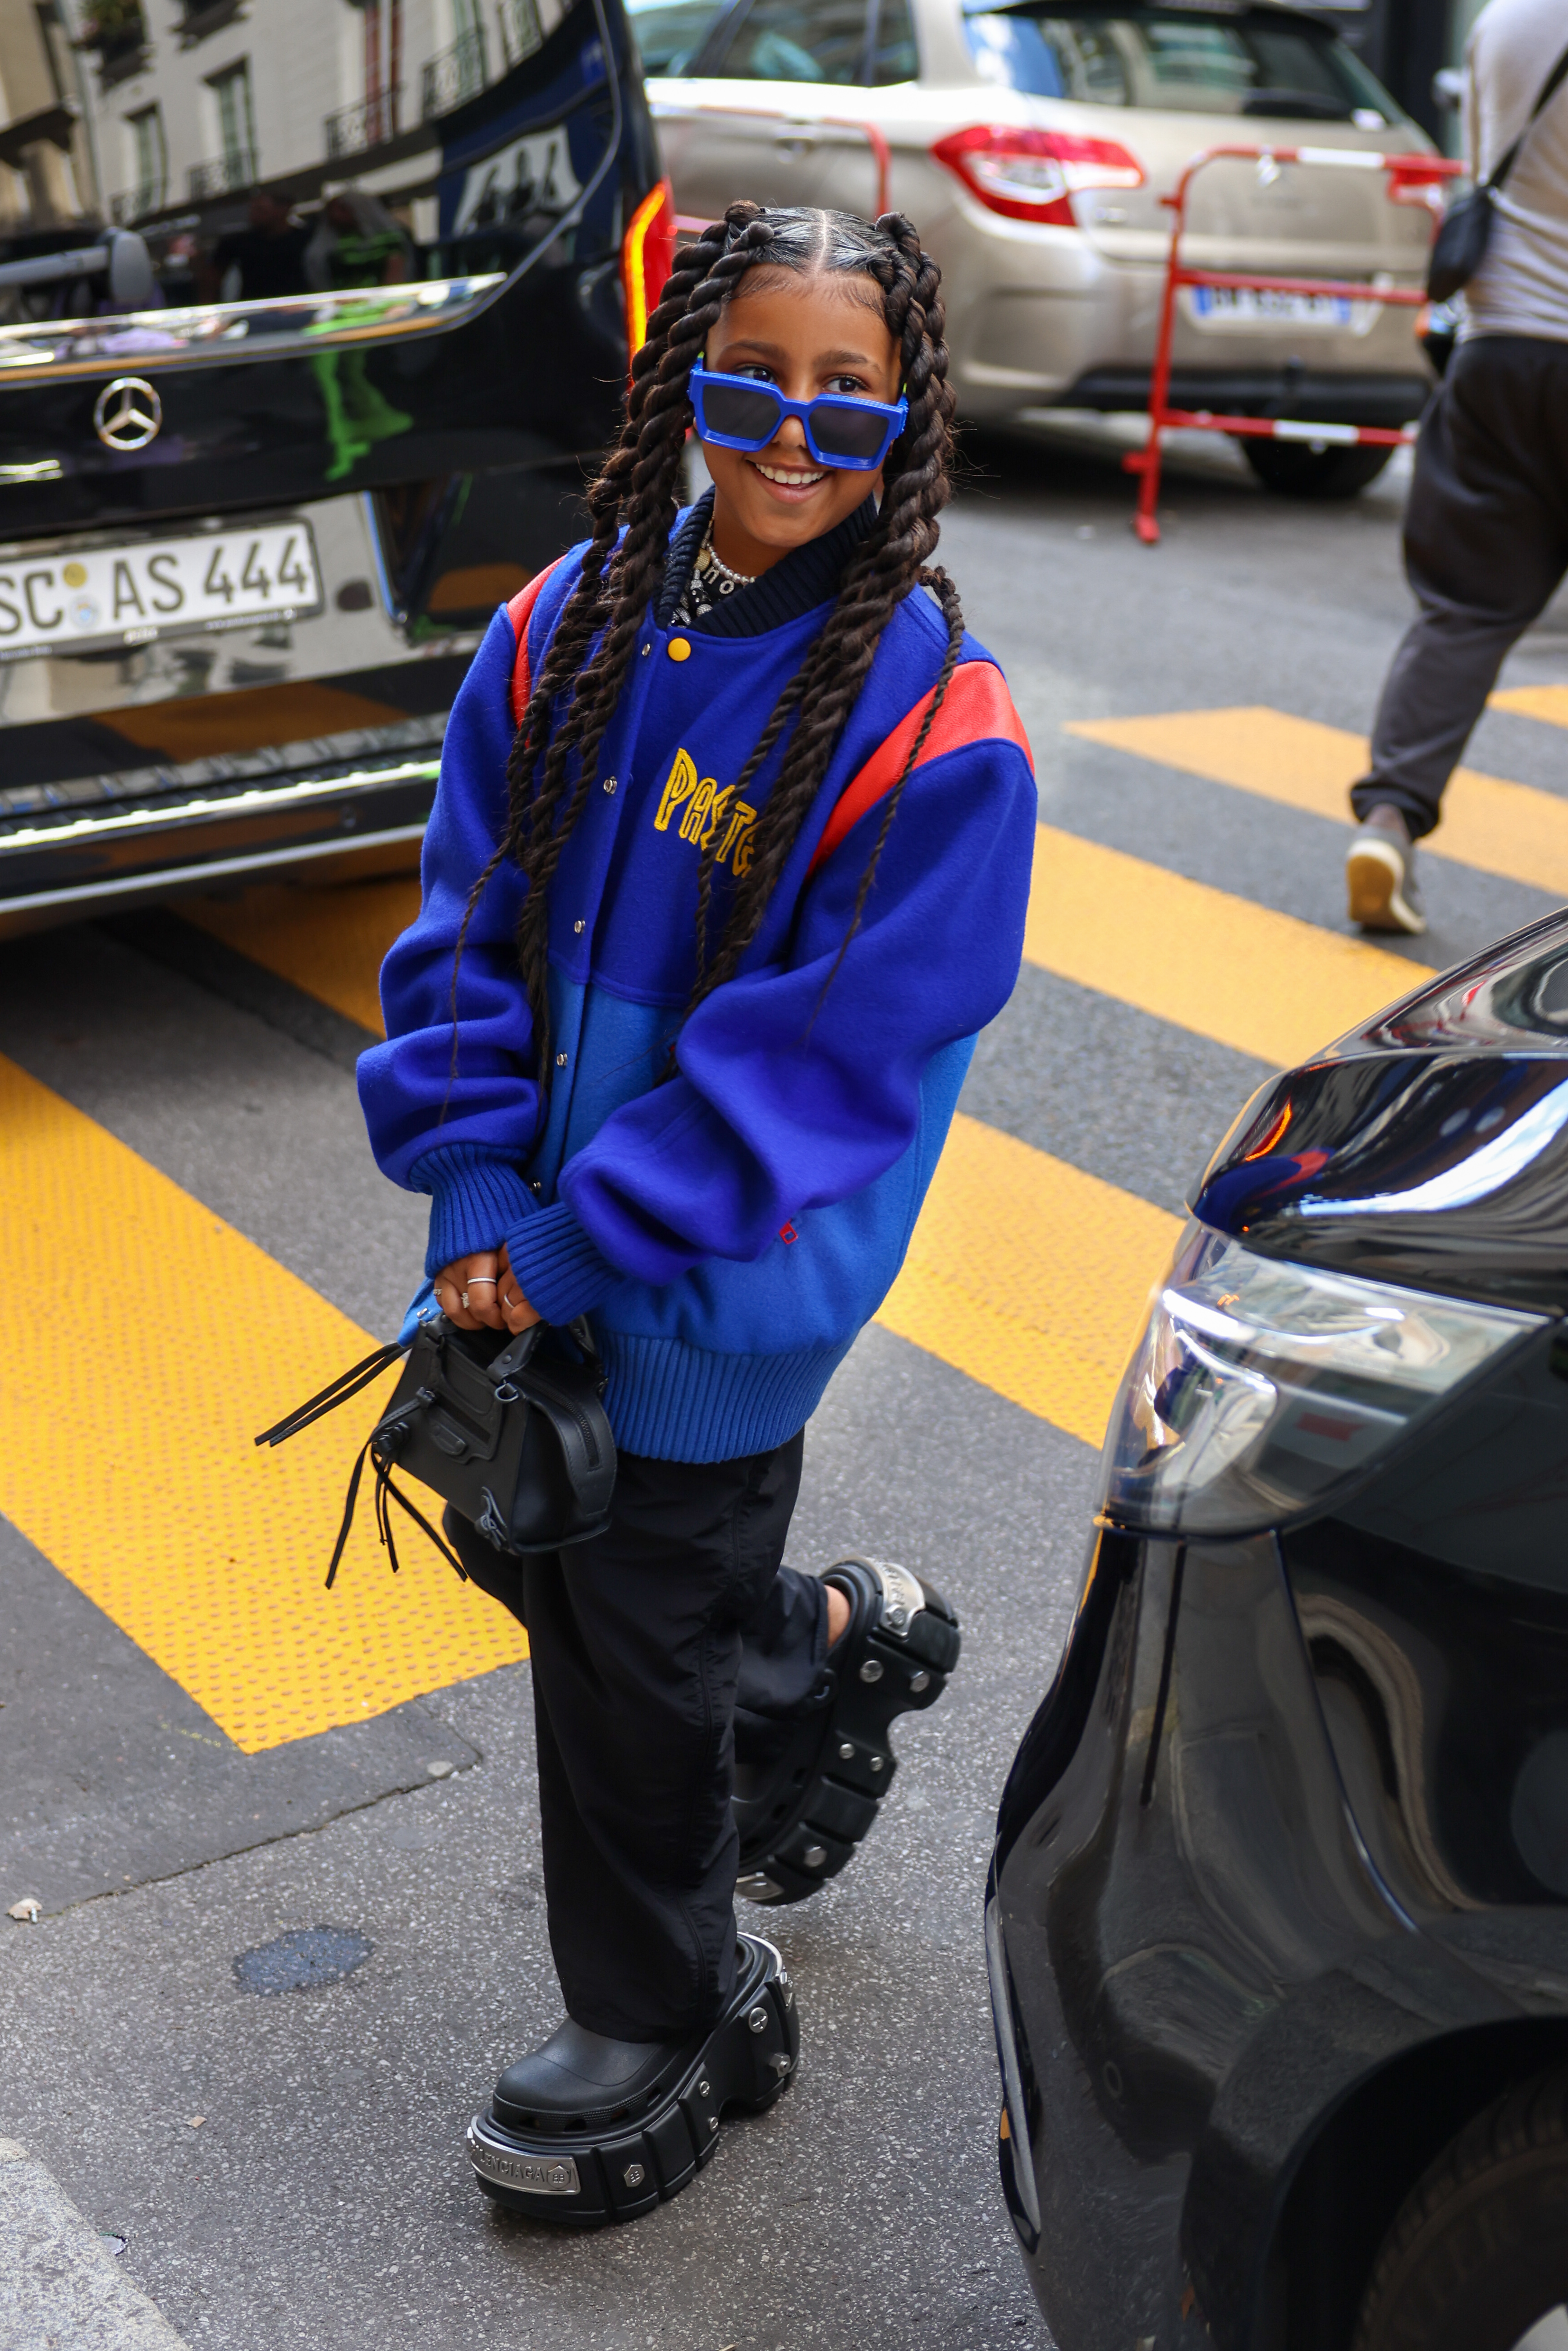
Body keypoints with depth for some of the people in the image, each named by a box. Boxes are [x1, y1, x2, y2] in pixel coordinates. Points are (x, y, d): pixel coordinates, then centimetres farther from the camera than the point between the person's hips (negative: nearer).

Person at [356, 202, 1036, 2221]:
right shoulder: (571, 631, -3)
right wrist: (477, 1190, -10)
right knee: (517, 1541, 21)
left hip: (723, 1290, -6)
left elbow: (824, 1059, -20)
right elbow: (470, 924, 1)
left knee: (633, 1634, 7)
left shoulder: (935, 729, -19)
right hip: (538, 1243, 6)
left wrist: (571, 1244, -20)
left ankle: (663, 2014, 33)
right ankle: (836, 1649, 48)